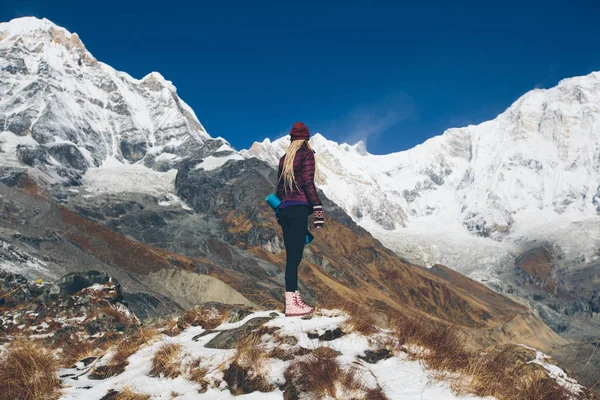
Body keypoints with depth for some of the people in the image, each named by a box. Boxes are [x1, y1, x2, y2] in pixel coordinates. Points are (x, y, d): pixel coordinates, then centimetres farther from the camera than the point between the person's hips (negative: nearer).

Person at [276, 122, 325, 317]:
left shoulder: (284, 158, 19)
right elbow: (308, 183, -11)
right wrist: (318, 209, -13)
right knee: (295, 256, -10)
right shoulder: (307, 154, 0)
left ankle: (294, 299, 9)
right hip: (299, 208, -7)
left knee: (291, 256, 8)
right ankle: (291, 303, -12)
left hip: (284, 210, 7)